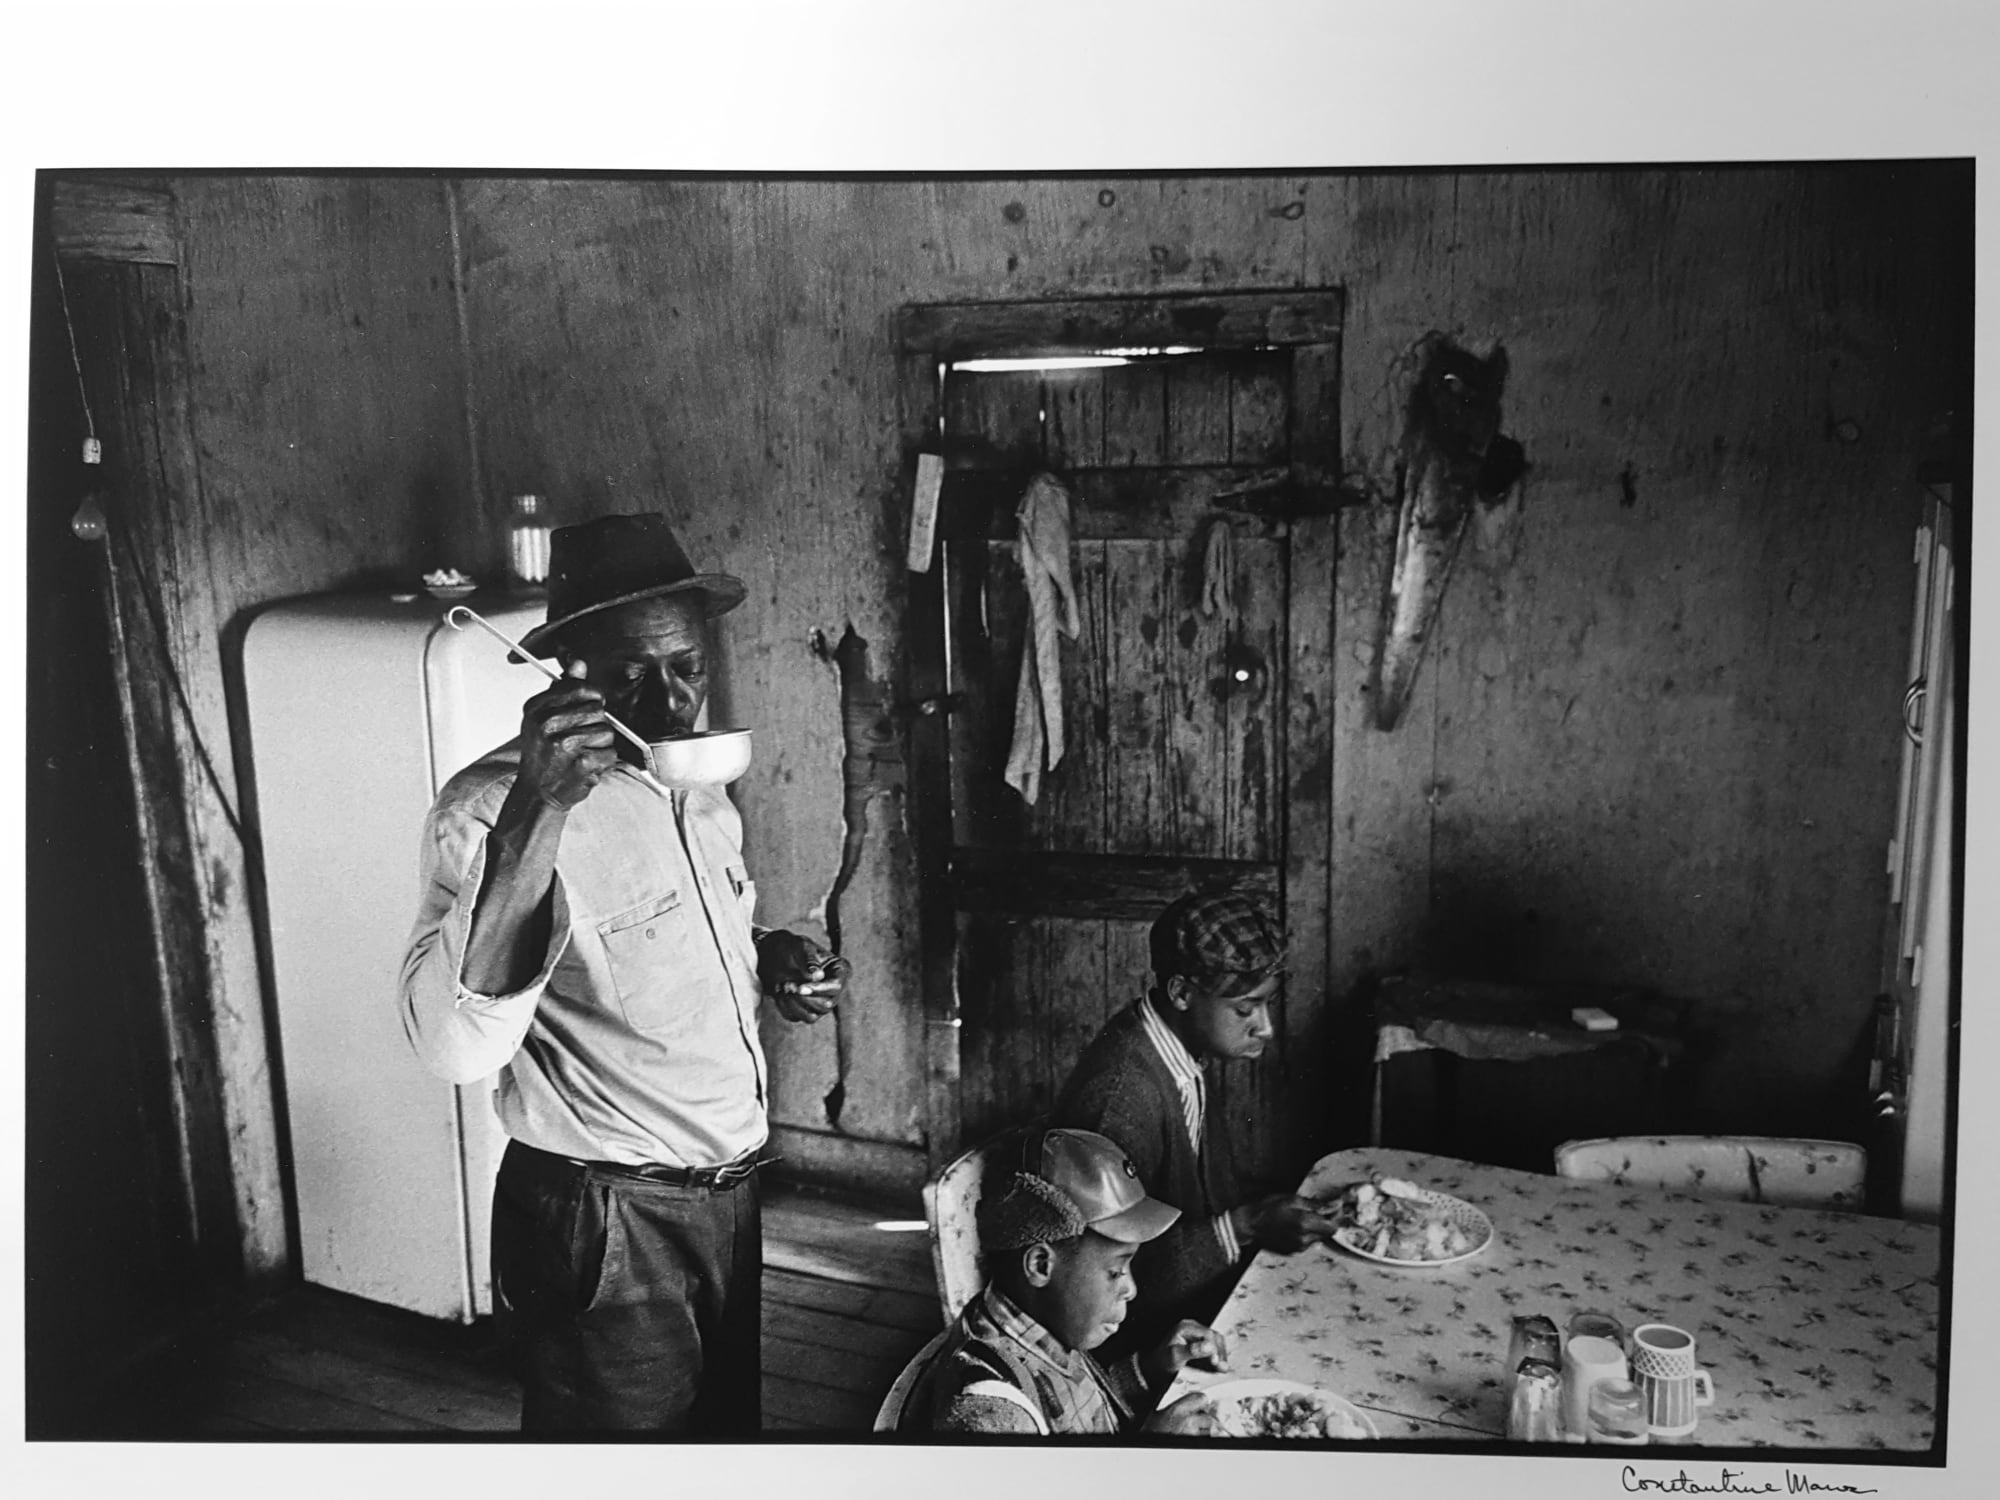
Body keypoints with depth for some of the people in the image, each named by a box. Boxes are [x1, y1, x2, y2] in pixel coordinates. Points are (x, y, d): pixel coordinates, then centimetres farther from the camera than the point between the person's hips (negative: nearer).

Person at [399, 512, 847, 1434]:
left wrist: (774, 955, -1)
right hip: (602, 1230, -7)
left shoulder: (694, 785, 3)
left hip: (725, 1196, 8)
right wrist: (535, 814, -44)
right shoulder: (495, 807, -21)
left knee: (730, 1421, 24)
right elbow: (455, 1045, -36)